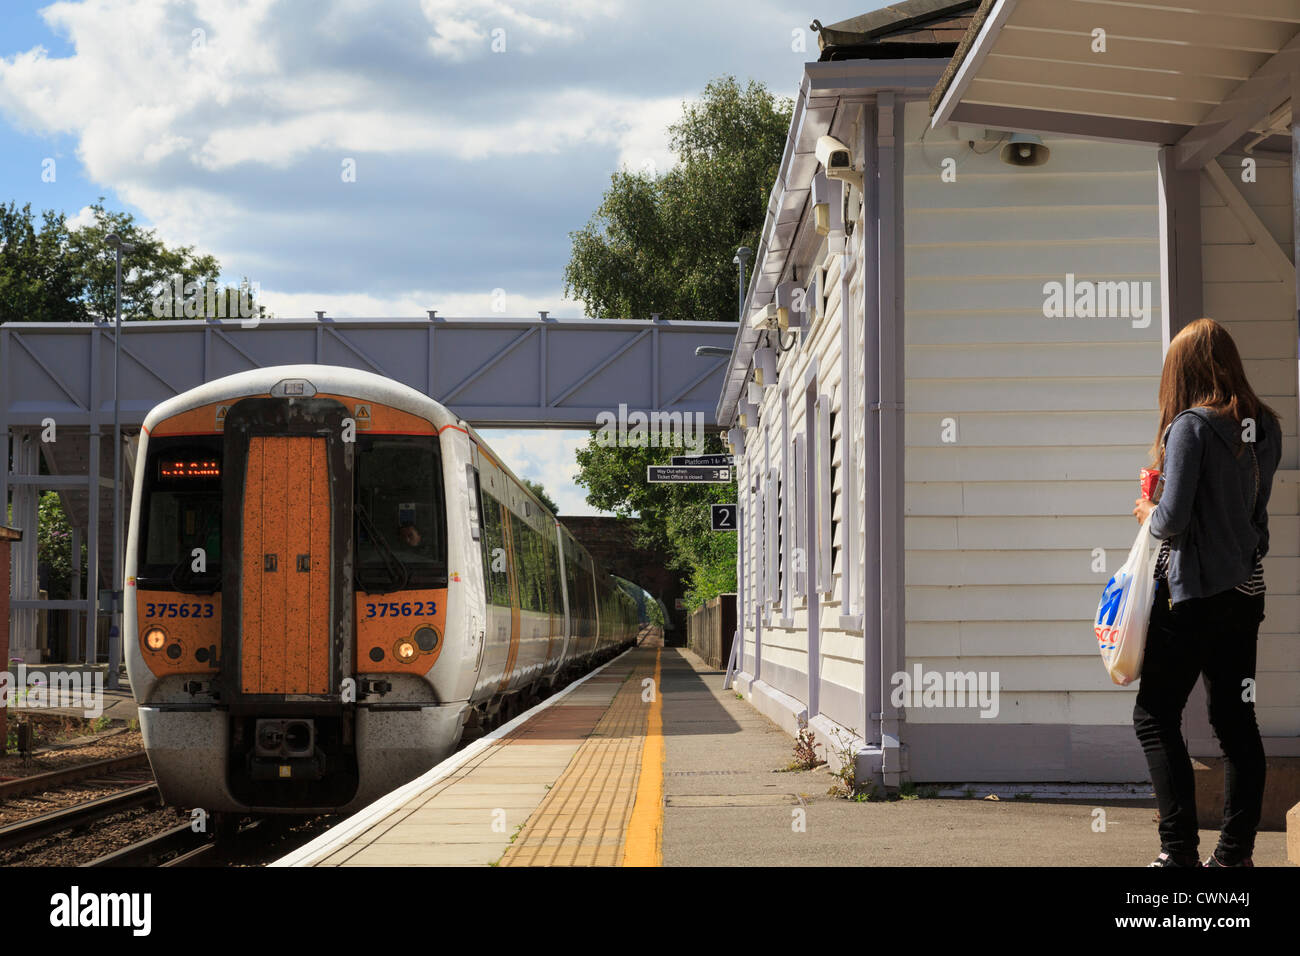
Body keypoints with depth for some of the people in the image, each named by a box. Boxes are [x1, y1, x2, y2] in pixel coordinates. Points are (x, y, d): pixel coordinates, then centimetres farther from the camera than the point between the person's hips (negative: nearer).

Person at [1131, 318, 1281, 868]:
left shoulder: (1192, 426, -15)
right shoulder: (1264, 427, 6)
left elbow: (1173, 520, -19)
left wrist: (1149, 513, 2)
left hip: (1194, 595, -7)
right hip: (1245, 591, 7)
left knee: (1155, 718, 1)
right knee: (1237, 723, 10)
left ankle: (1179, 852, -4)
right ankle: (1235, 854, 12)